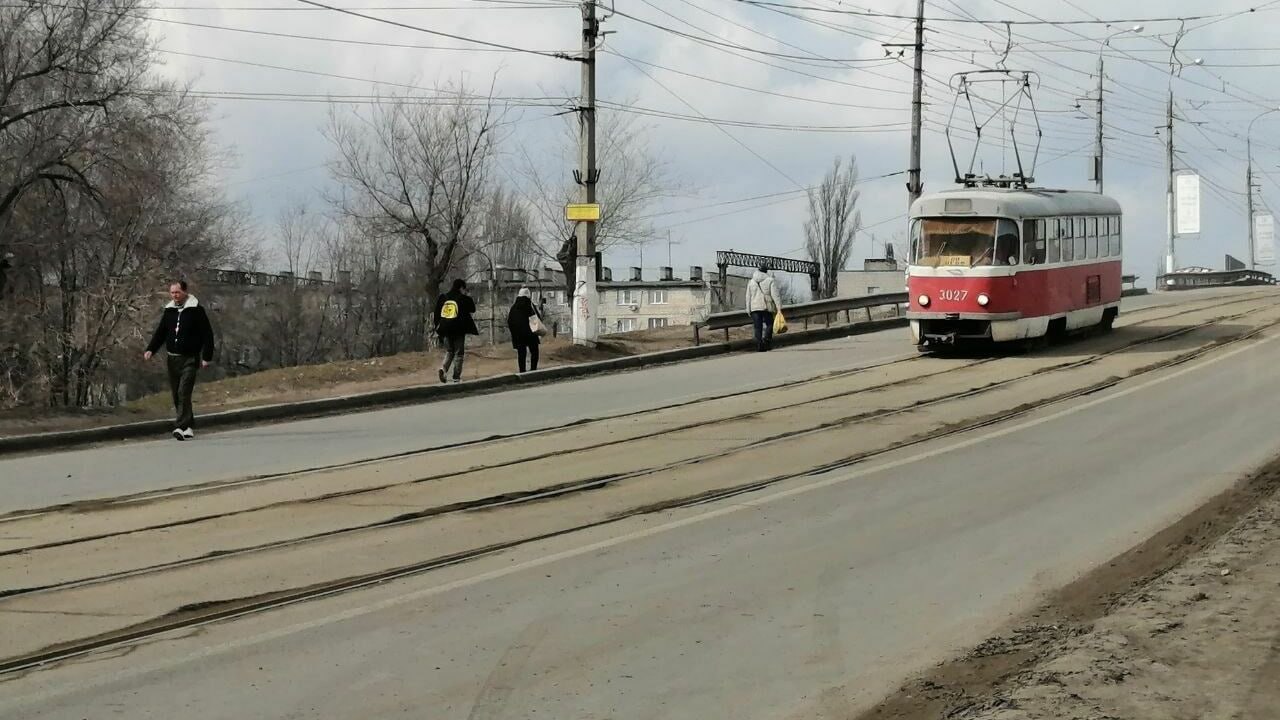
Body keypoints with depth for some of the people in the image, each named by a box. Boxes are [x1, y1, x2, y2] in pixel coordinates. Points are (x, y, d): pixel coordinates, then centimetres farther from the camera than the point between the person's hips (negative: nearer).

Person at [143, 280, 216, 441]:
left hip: (189, 359, -6)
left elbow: (207, 334, -4)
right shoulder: (169, 311, 11)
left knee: (184, 393, -17)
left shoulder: (196, 310, -4)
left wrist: (207, 357, -9)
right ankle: (189, 426, 17)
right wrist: (150, 349, -1)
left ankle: (181, 426, -22)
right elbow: (160, 332, 15)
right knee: (176, 395, 7)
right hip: (172, 359, 6)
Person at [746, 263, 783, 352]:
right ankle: (766, 339, -16)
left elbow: (748, 298, 12)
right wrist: (779, 307, -11)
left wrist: (748, 310, 15)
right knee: (769, 325, 8)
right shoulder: (771, 281, 0)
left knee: (758, 328, 4)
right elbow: (775, 295, -9)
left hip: (755, 308, 3)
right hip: (767, 308, -3)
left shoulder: (751, 282, 13)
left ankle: (759, 346, -3)